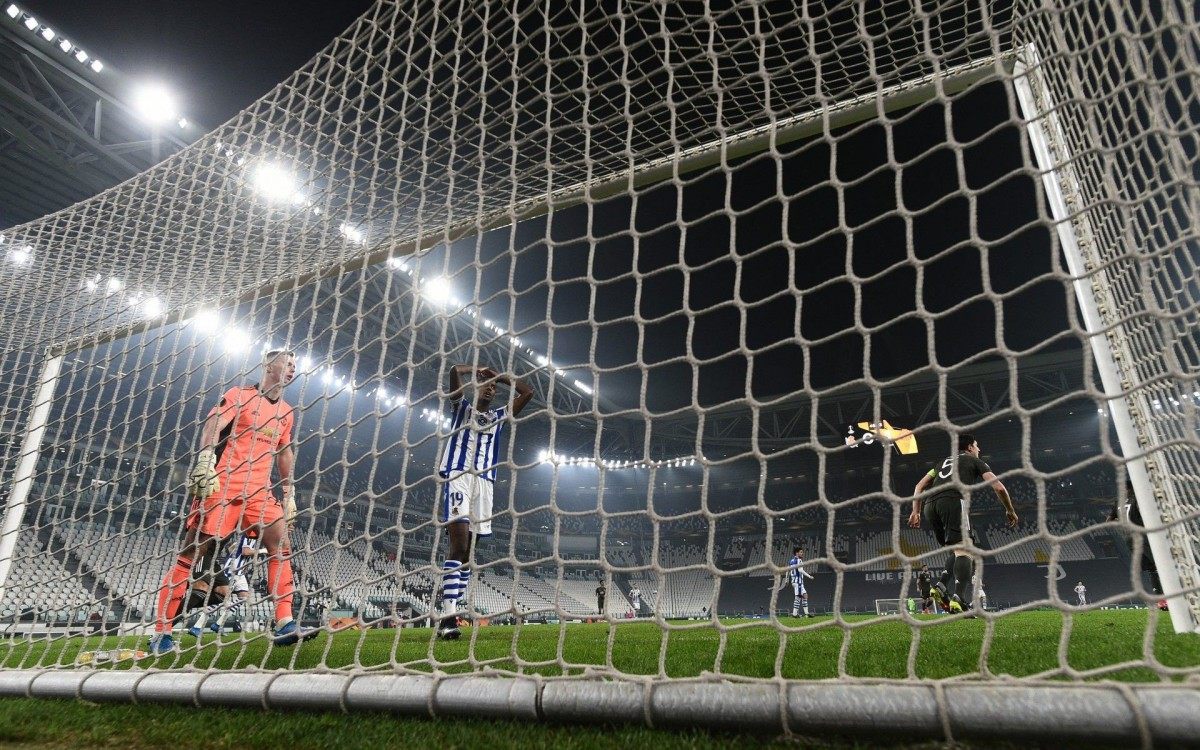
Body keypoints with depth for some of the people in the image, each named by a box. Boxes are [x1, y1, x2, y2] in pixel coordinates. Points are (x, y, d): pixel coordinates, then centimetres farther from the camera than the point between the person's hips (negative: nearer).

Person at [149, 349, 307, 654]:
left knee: (281, 545, -10)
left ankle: (284, 625, -11)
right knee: (192, 553, -3)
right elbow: (212, 426, -9)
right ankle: (160, 633, 7)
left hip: (260, 489, 5)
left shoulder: (286, 412, 19)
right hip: (222, 484, -5)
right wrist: (204, 463, -24)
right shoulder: (240, 395, 3)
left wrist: (289, 492, 21)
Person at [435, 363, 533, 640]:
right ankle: (449, 615, -25)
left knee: (466, 548, 1)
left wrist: (500, 376, 26)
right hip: (457, 475, -4)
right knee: (459, 541, -20)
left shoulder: (499, 416, 28)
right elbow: (455, 370, 5)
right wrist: (477, 371, 22)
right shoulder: (462, 408, 18)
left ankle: (451, 614, 2)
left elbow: (528, 392, 24)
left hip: (484, 481, 4)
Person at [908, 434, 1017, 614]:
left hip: (929, 505, 6)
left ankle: (941, 587, -4)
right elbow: (998, 487, 13)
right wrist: (1010, 510, 27)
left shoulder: (944, 462, 37)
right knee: (963, 550, -14)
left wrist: (916, 512, 23)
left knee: (956, 551, 17)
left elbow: (920, 486, 28)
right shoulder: (975, 461, 24)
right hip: (953, 501, -6)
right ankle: (958, 599, -33)